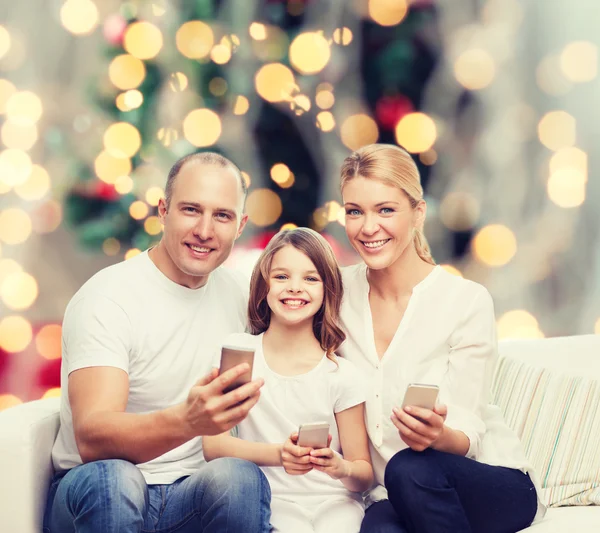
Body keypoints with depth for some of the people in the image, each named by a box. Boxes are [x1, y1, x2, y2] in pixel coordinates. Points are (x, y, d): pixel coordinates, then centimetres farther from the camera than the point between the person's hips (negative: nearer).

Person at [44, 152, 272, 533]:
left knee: (240, 476, -29)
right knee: (113, 478, -36)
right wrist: (186, 420, -44)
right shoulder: (106, 298, -13)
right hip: (97, 498, -3)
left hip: (192, 494, 3)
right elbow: (91, 437, -26)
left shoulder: (237, 294, 5)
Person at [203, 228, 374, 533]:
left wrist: (342, 468, -20)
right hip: (273, 502, -1)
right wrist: (278, 454, -22)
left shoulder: (341, 375, 2)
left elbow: (364, 475, 4)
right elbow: (212, 445, -6)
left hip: (334, 502, 1)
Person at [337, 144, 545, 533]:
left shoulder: (468, 301, -11)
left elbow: (467, 436, -12)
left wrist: (440, 435, -34)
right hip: (391, 497, 1)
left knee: (411, 469, -34)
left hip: (492, 486, -1)